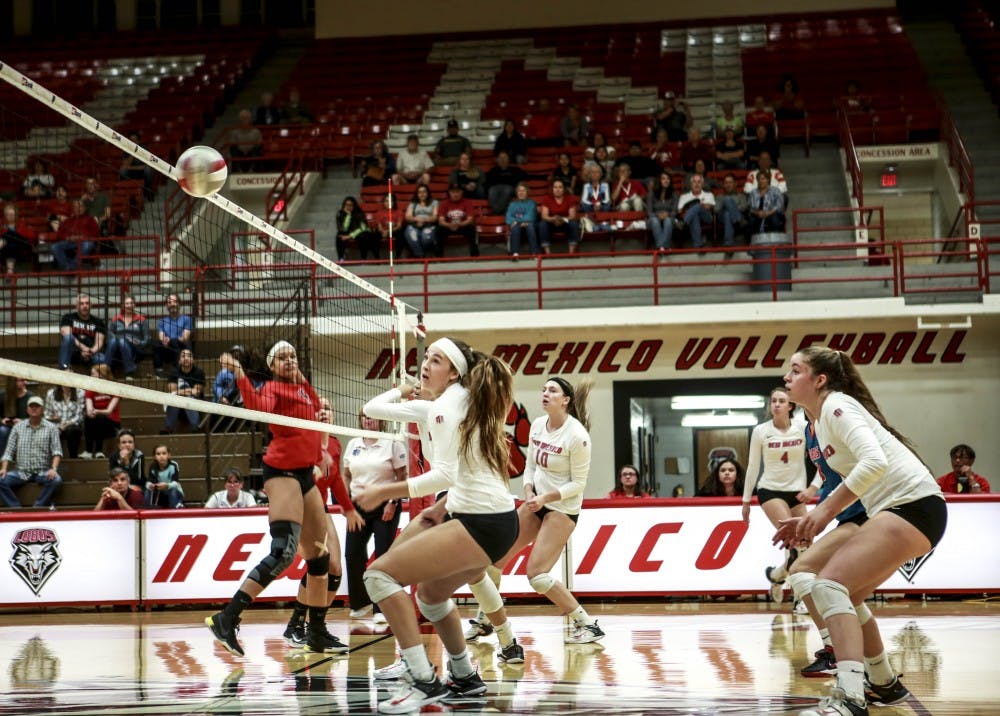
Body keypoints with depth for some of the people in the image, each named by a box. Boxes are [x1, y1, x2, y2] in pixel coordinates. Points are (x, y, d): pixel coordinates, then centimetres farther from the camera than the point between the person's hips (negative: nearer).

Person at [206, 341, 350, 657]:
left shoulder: (303, 388, 17)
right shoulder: (272, 388, -5)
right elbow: (259, 406, -27)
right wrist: (239, 375, -40)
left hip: (305, 474, 9)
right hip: (282, 471, -9)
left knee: (320, 555, 12)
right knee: (284, 552, -23)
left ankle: (317, 633, 21)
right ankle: (227, 618, -26)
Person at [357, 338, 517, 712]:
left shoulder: (444, 407, -11)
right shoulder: (456, 402, 18)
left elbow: (446, 474, -22)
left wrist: (385, 491, -19)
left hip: (481, 523, -10)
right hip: (493, 517, 10)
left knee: (379, 574, -12)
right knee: (430, 593, 30)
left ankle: (424, 682, -15)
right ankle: (465, 678, 40)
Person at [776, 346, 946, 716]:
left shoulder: (836, 405, -11)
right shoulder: (821, 420, 16)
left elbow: (874, 462, -26)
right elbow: (848, 483, 20)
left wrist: (825, 511, -22)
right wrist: (814, 519, 7)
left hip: (913, 504, -10)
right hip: (895, 508, 10)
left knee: (829, 584, -22)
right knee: (843, 593, 20)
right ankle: (884, 683, 34)